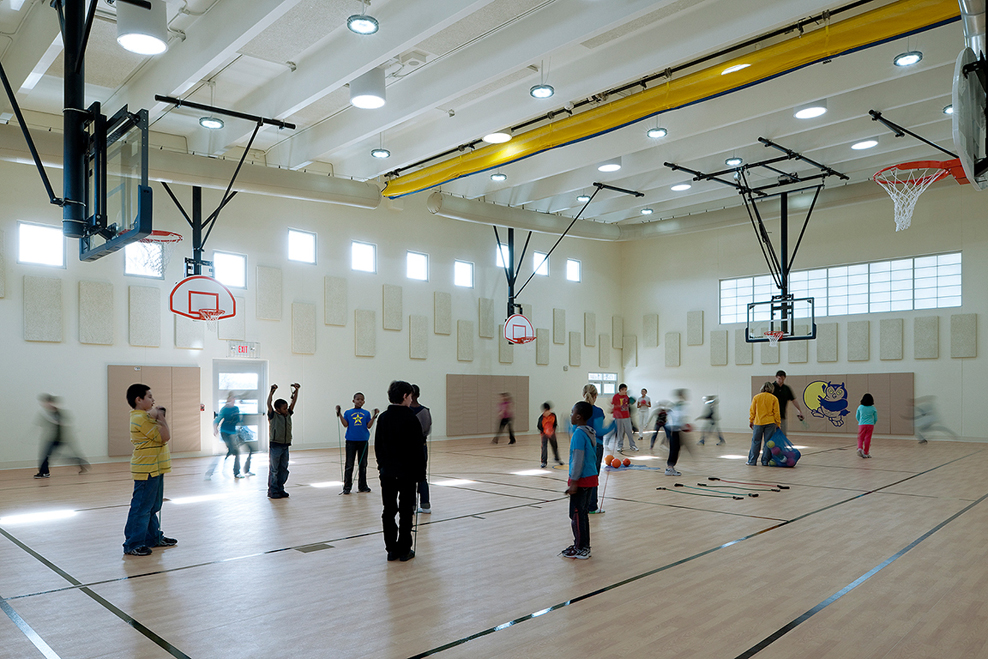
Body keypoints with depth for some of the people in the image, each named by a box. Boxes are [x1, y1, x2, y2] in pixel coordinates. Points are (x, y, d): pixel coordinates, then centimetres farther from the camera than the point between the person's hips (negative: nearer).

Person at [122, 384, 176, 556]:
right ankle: (132, 545, 2)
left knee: (153, 507, 19)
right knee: (141, 507, -5)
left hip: (154, 469, 11)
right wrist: (160, 417, -12)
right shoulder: (141, 419, -18)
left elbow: (163, 436, 20)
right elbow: (165, 436, -21)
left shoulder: (145, 416, 15)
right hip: (146, 471, -11)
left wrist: (157, 417, 11)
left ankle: (153, 537, 30)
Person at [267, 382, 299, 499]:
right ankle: (272, 492, 6)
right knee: (274, 470, 0)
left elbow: (294, 402, 7)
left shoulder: (288, 415, 9)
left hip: (285, 446, 6)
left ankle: (280, 489, 21)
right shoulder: (273, 416, -6)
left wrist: (296, 390, -2)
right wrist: (272, 391, -28)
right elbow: (268, 404, -18)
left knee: (284, 470, 11)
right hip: (275, 445, -6)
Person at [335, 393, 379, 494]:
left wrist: (374, 416, -11)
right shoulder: (348, 412, 4)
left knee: (363, 464, 10)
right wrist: (339, 414, -13)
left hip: (363, 440, 2)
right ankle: (347, 487, 8)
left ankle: (362, 486, 20)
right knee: (349, 465, 0)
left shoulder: (366, 413, 6)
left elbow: (369, 426, -2)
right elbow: (345, 424, -7)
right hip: (351, 440, -2)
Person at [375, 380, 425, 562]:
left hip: (387, 472, 5)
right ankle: (404, 550, 10)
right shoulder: (411, 419, -13)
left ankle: (391, 549, 14)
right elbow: (417, 449, -12)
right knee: (406, 511, 4)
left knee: (389, 511, 9)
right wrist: (420, 474, -4)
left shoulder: (383, 418, 3)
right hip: (407, 472, -5)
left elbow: (377, 446, 10)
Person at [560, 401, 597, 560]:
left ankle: (581, 549, 6)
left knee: (577, 514, 0)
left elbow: (578, 459, -20)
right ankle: (584, 546, 24)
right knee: (583, 513, 16)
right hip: (591, 477, 9)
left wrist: (573, 482, -17)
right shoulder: (590, 432, 10)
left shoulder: (578, 433, -18)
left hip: (581, 480, -9)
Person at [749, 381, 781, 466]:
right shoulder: (774, 398, 0)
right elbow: (776, 412, 1)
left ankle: (752, 461, 7)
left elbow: (752, 411, 5)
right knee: (768, 442, 6)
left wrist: (751, 421, 14)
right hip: (770, 423, -1)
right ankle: (765, 461, 6)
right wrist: (778, 424, 7)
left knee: (756, 442, 6)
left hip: (758, 422, 1)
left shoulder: (756, 397, 3)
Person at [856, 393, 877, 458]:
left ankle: (860, 448, -16)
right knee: (867, 439, 5)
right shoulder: (873, 408, 0)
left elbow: (857, 417, 11)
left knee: (860, 438, 9)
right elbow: (875, 419, 7)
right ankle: (865, 453, 9)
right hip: (870, 425, 0)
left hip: (861, 425, 0)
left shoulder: (860, 407, 1)